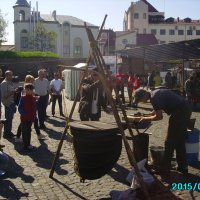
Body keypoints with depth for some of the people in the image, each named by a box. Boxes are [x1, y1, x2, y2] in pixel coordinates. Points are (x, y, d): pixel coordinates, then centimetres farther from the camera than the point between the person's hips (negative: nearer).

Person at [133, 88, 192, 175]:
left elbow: (159, 116, -13)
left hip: (180, 111, -10)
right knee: (180, 141, 18)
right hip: (186, 108, 10)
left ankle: (165, 168, 10)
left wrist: (145, 118, -1)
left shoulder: (154, 98, -15)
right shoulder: (155, 93, 15)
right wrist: (143, 115, 19)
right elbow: (156, 112, 25)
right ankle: (182, 167, 27)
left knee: (170, 142, 1)